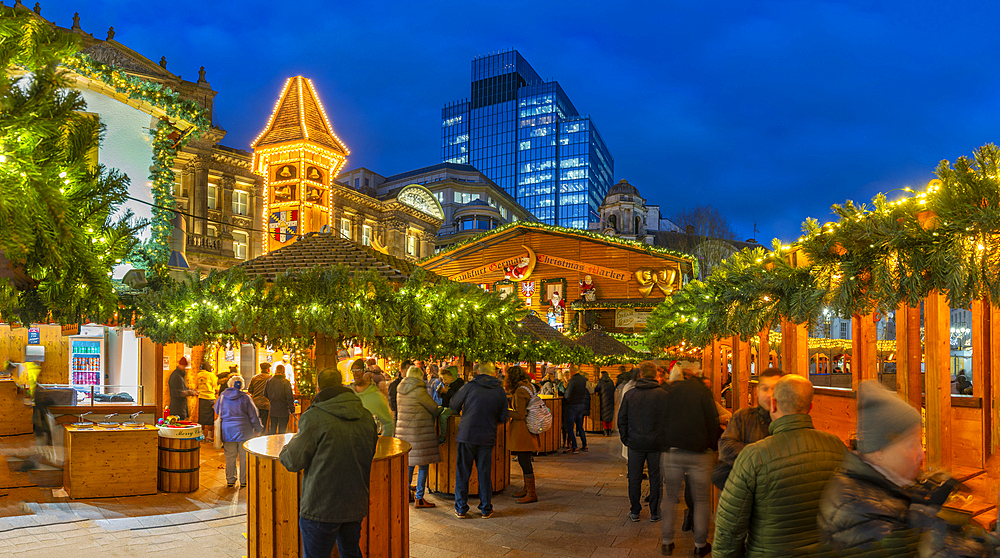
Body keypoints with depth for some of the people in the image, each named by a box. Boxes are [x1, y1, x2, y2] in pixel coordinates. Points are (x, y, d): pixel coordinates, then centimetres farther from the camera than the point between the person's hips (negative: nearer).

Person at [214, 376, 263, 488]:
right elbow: (253, 415, -3)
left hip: (227, 431, 2)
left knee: (230, 456, 9)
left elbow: (217, 410, 18)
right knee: (244, 456, 5)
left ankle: (230, 480, 14)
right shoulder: (245, 398, -7)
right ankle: (244, 481, 10)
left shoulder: (222, 396, 0)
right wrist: (258, 429, 8)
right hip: (244, 431, -2)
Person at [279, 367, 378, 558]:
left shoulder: (314, 417, -14)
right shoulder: (365, 415, 3)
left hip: (321, 508, -6)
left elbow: (293, 462, -7)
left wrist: (288, 446, 14)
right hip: (356, 505, 6)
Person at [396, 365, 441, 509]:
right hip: (420, 431, -7)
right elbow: (434, 408, -7)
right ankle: (419, 498, 2)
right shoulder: (419, 391, -15)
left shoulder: (400, 390, 8)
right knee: (423, 465, 0)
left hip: (404, 429, 8)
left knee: (408, 463, 17)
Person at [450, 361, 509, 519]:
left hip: (467, 435, -2)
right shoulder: (500, 390, 2)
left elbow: (454, 404, 3)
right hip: (487, 437, 2)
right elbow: (503, 417, 4)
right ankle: (486, 509, 19)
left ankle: (461, 509, 13)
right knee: (485, 473, 12)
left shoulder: (470, 386, -5)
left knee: (463, 472, 8)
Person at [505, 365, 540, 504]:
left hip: (522, 429, -10)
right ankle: (527, 488, 28)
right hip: (527, 428, 10)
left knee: (524, 461, -5)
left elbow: (520, 415, -20)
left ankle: (532, 493, 0)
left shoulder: (520, 391, -17)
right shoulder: (528, 386, 12)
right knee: (524, 460, 18)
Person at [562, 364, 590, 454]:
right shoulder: (583, 379, 3)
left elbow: (567, 395, -19)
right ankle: (584, 445, 22)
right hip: (581, 404, 8)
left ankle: (574, 447, -4)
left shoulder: (572, 380, -20)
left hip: (572, 405, -8)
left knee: (569, 427, -1)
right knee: (580, 426, 18)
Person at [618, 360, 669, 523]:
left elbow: (622, 420, 3)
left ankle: (635, 512, 18)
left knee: (634, 478, 11)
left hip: (636, 443, 1)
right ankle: (654, 513, 16)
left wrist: (625, 440, 12)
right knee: (655, 478, 10)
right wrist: (667, 439, 8)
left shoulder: (629, 394, -2)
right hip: (657, 443, -1)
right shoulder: (664, 395, -6)